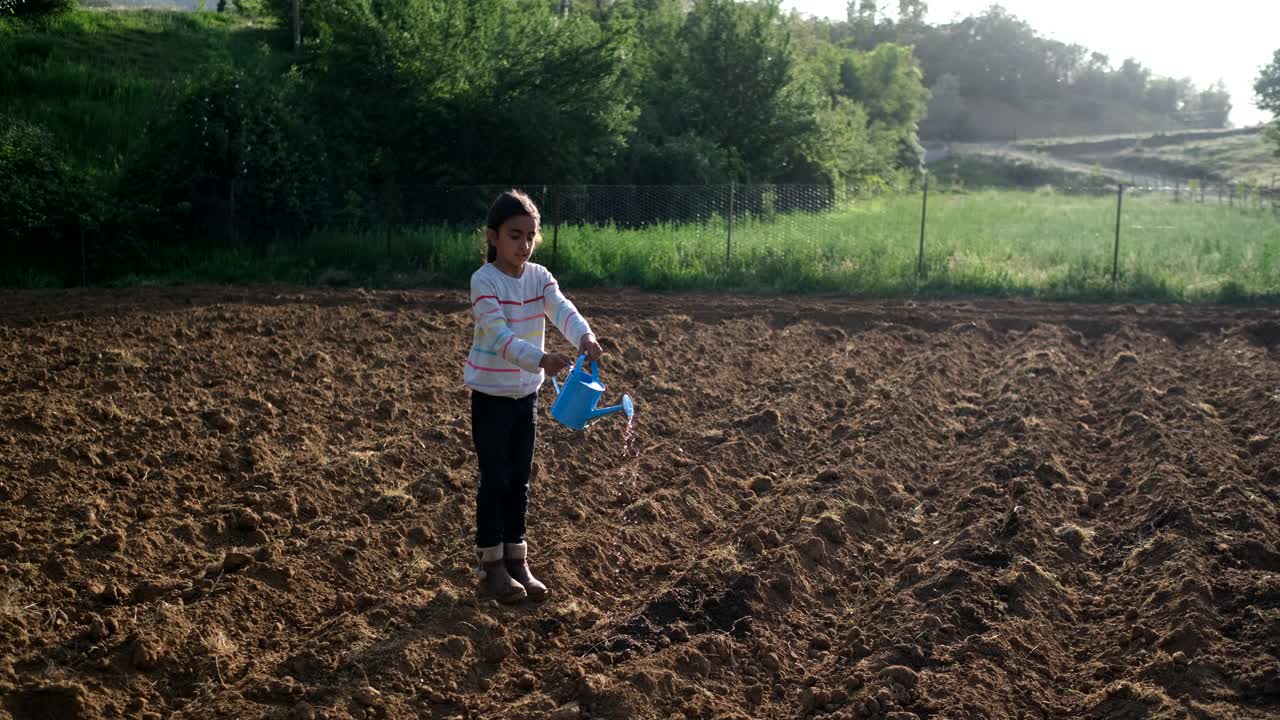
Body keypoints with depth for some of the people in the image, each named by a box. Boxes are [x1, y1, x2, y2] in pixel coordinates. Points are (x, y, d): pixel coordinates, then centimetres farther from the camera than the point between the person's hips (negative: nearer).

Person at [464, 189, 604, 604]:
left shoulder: (539, 277, -1)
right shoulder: (484, 281, -17)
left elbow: (562, 311, -18)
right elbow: (498, 335, -29)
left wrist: (584, 338, -40)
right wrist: (540, 359, -45)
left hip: (526, 393, 5)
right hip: (491, 394, -5)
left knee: (520, 480, 12)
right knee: (495, 480, 2)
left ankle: (516, 560, 23)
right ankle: (491, 565, 13)